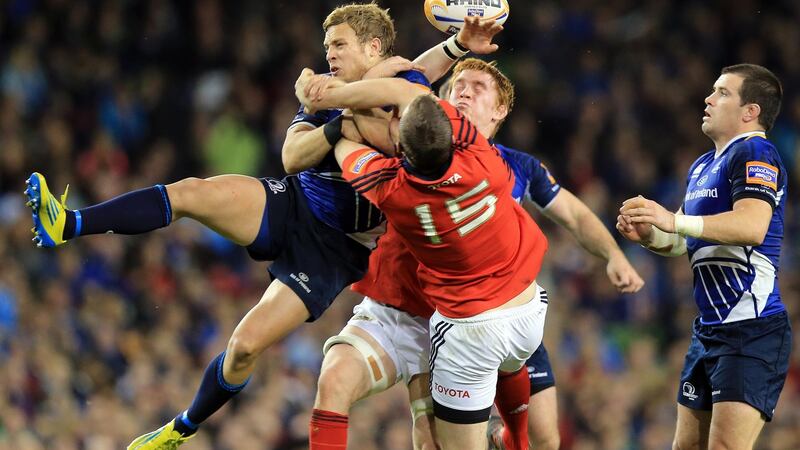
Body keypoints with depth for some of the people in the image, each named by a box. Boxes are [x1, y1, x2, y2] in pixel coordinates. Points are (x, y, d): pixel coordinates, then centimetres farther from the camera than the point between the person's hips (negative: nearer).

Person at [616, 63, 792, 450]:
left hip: (751, 331, -10)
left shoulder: (755, 153, -11)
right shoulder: (702, 166, 20)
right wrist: (648, 234, 4)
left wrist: (674, 220, -33)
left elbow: (752, 226, -28)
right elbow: (679, 242, 27)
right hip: (709, 329, 10)